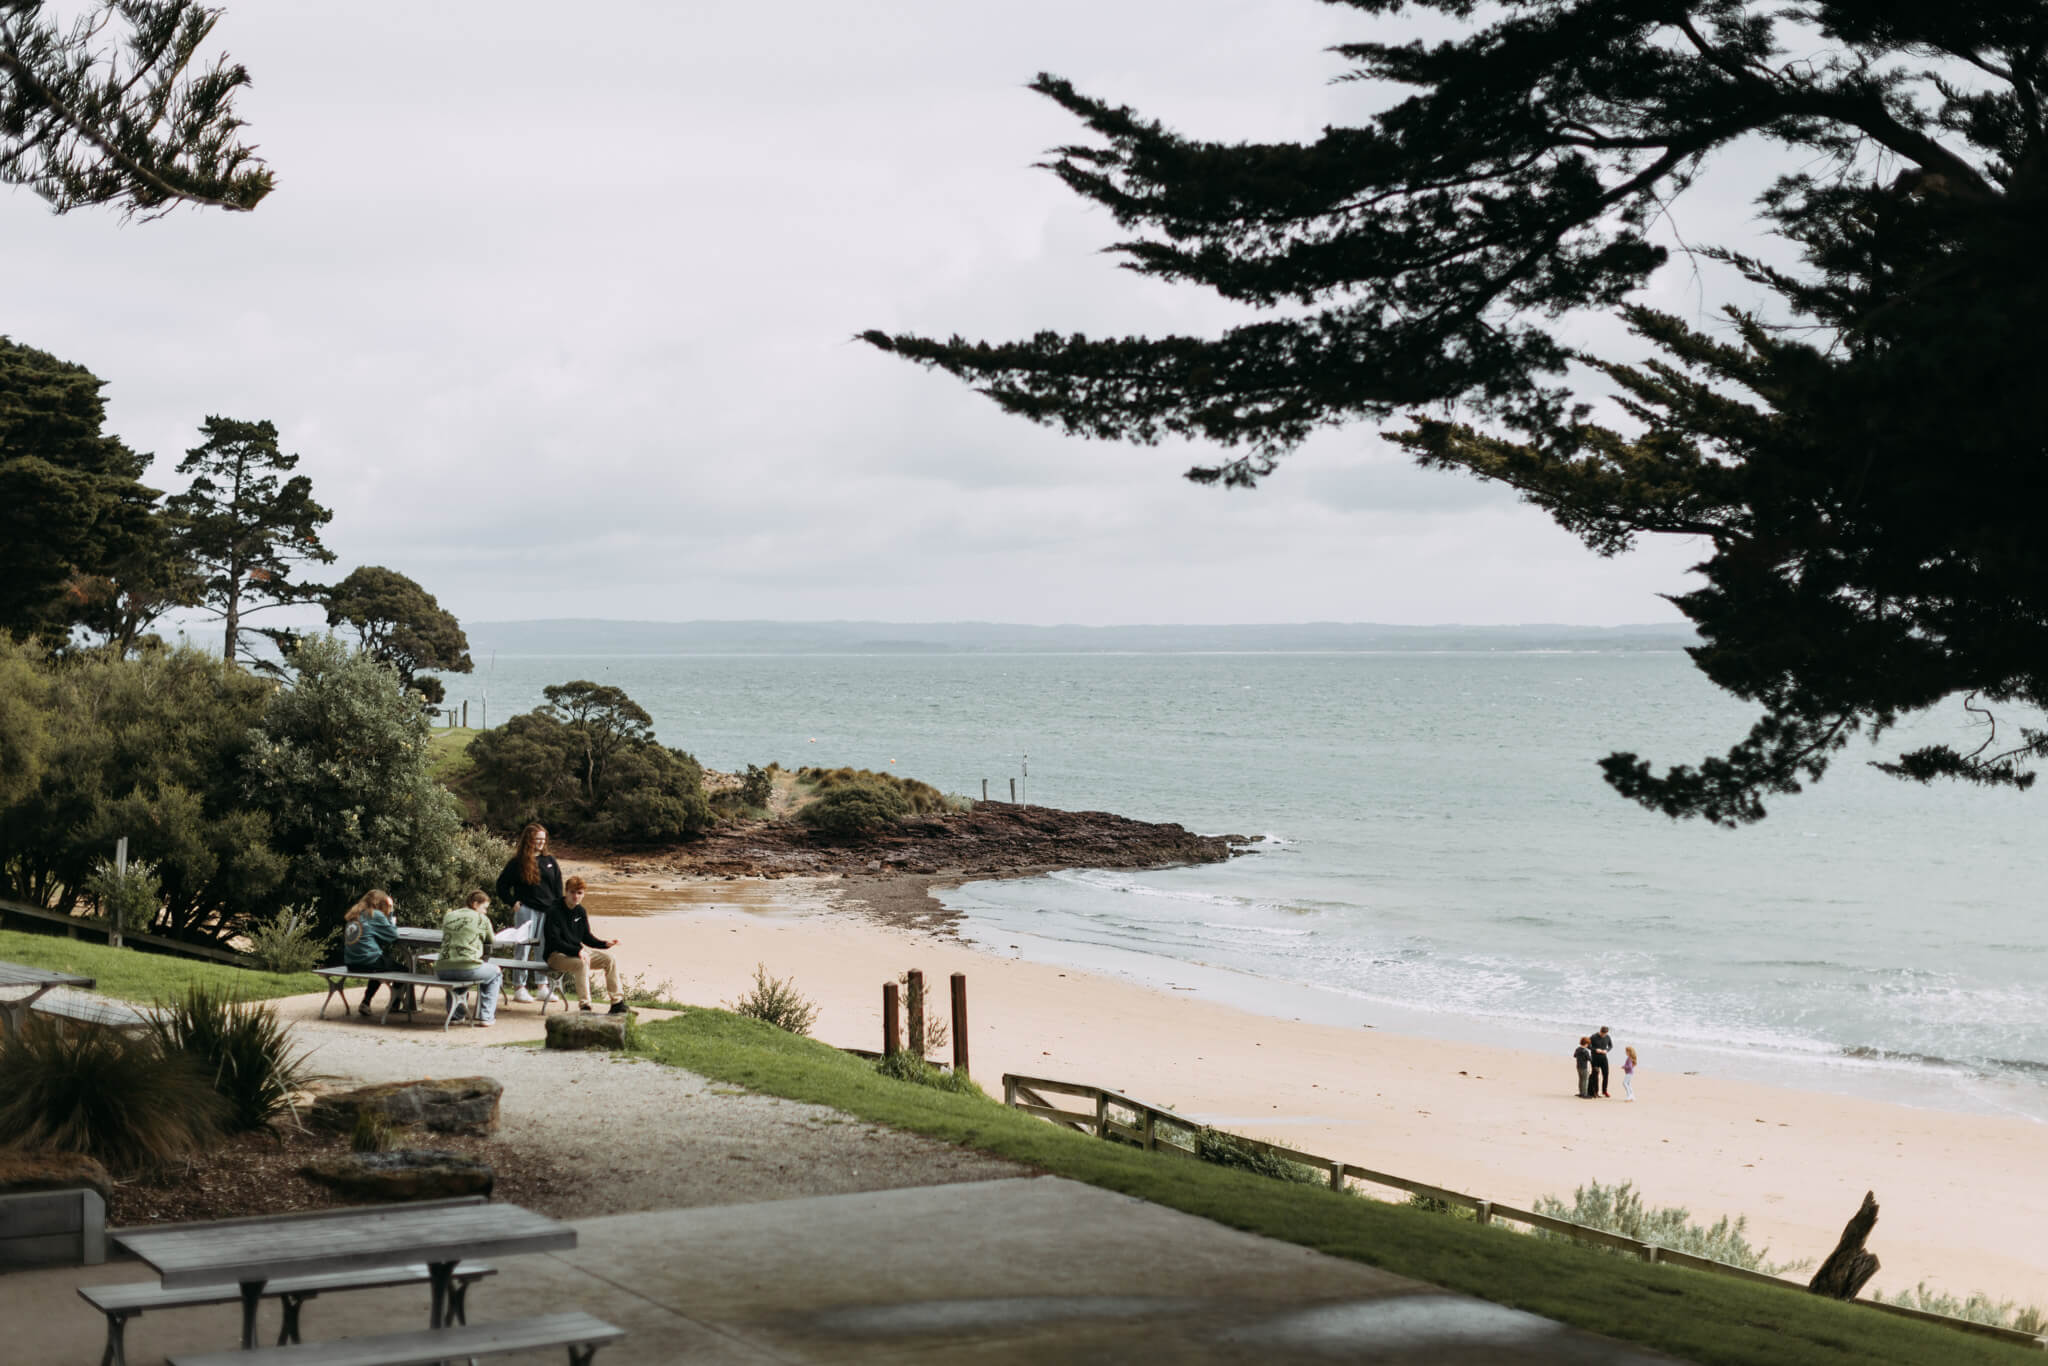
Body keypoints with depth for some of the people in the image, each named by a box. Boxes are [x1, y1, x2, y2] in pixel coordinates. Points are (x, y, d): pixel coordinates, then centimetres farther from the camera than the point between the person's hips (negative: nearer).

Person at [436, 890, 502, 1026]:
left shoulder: (448, 916, 15)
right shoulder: (482, 919, 3)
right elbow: (491, 942, 13)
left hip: (442, 971, 5)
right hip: (469, 968, -5)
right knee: (495, 972, 26)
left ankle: (457, 1013, 40)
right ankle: (486, 1017, 18)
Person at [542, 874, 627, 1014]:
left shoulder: (580, 911, 9)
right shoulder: (555, 912, -15)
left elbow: (587, 937, 16)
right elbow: (554, 942, -22)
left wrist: (605, 944, -2)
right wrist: (577, 951, -31)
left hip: (577, 951, 8)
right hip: (556, 955, -8)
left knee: (610, 960, -8)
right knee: (582, 963, -37)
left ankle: (617, 1002, -5)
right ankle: (585, 1005, -37)